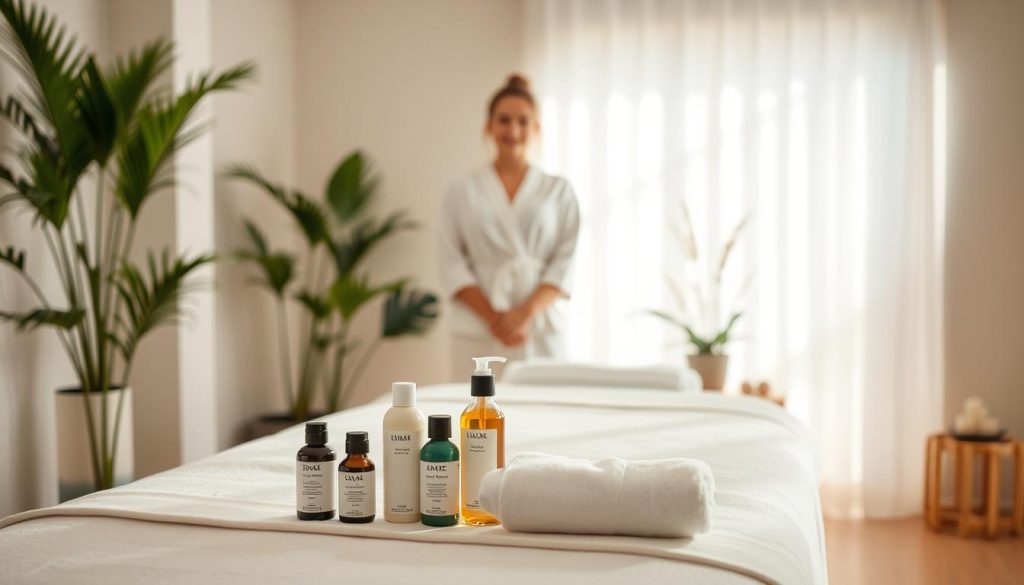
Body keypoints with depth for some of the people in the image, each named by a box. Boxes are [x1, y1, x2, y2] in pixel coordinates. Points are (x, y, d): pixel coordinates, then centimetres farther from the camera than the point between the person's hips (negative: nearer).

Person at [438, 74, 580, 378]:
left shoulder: (559, 190, 10)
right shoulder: (462, 192, 9)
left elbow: (565, 262, 2)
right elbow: (453, 266, 2)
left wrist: (527, 312, -12)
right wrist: (493, 318, -11)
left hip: (542, 329, 1)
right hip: (478, 334, 0)